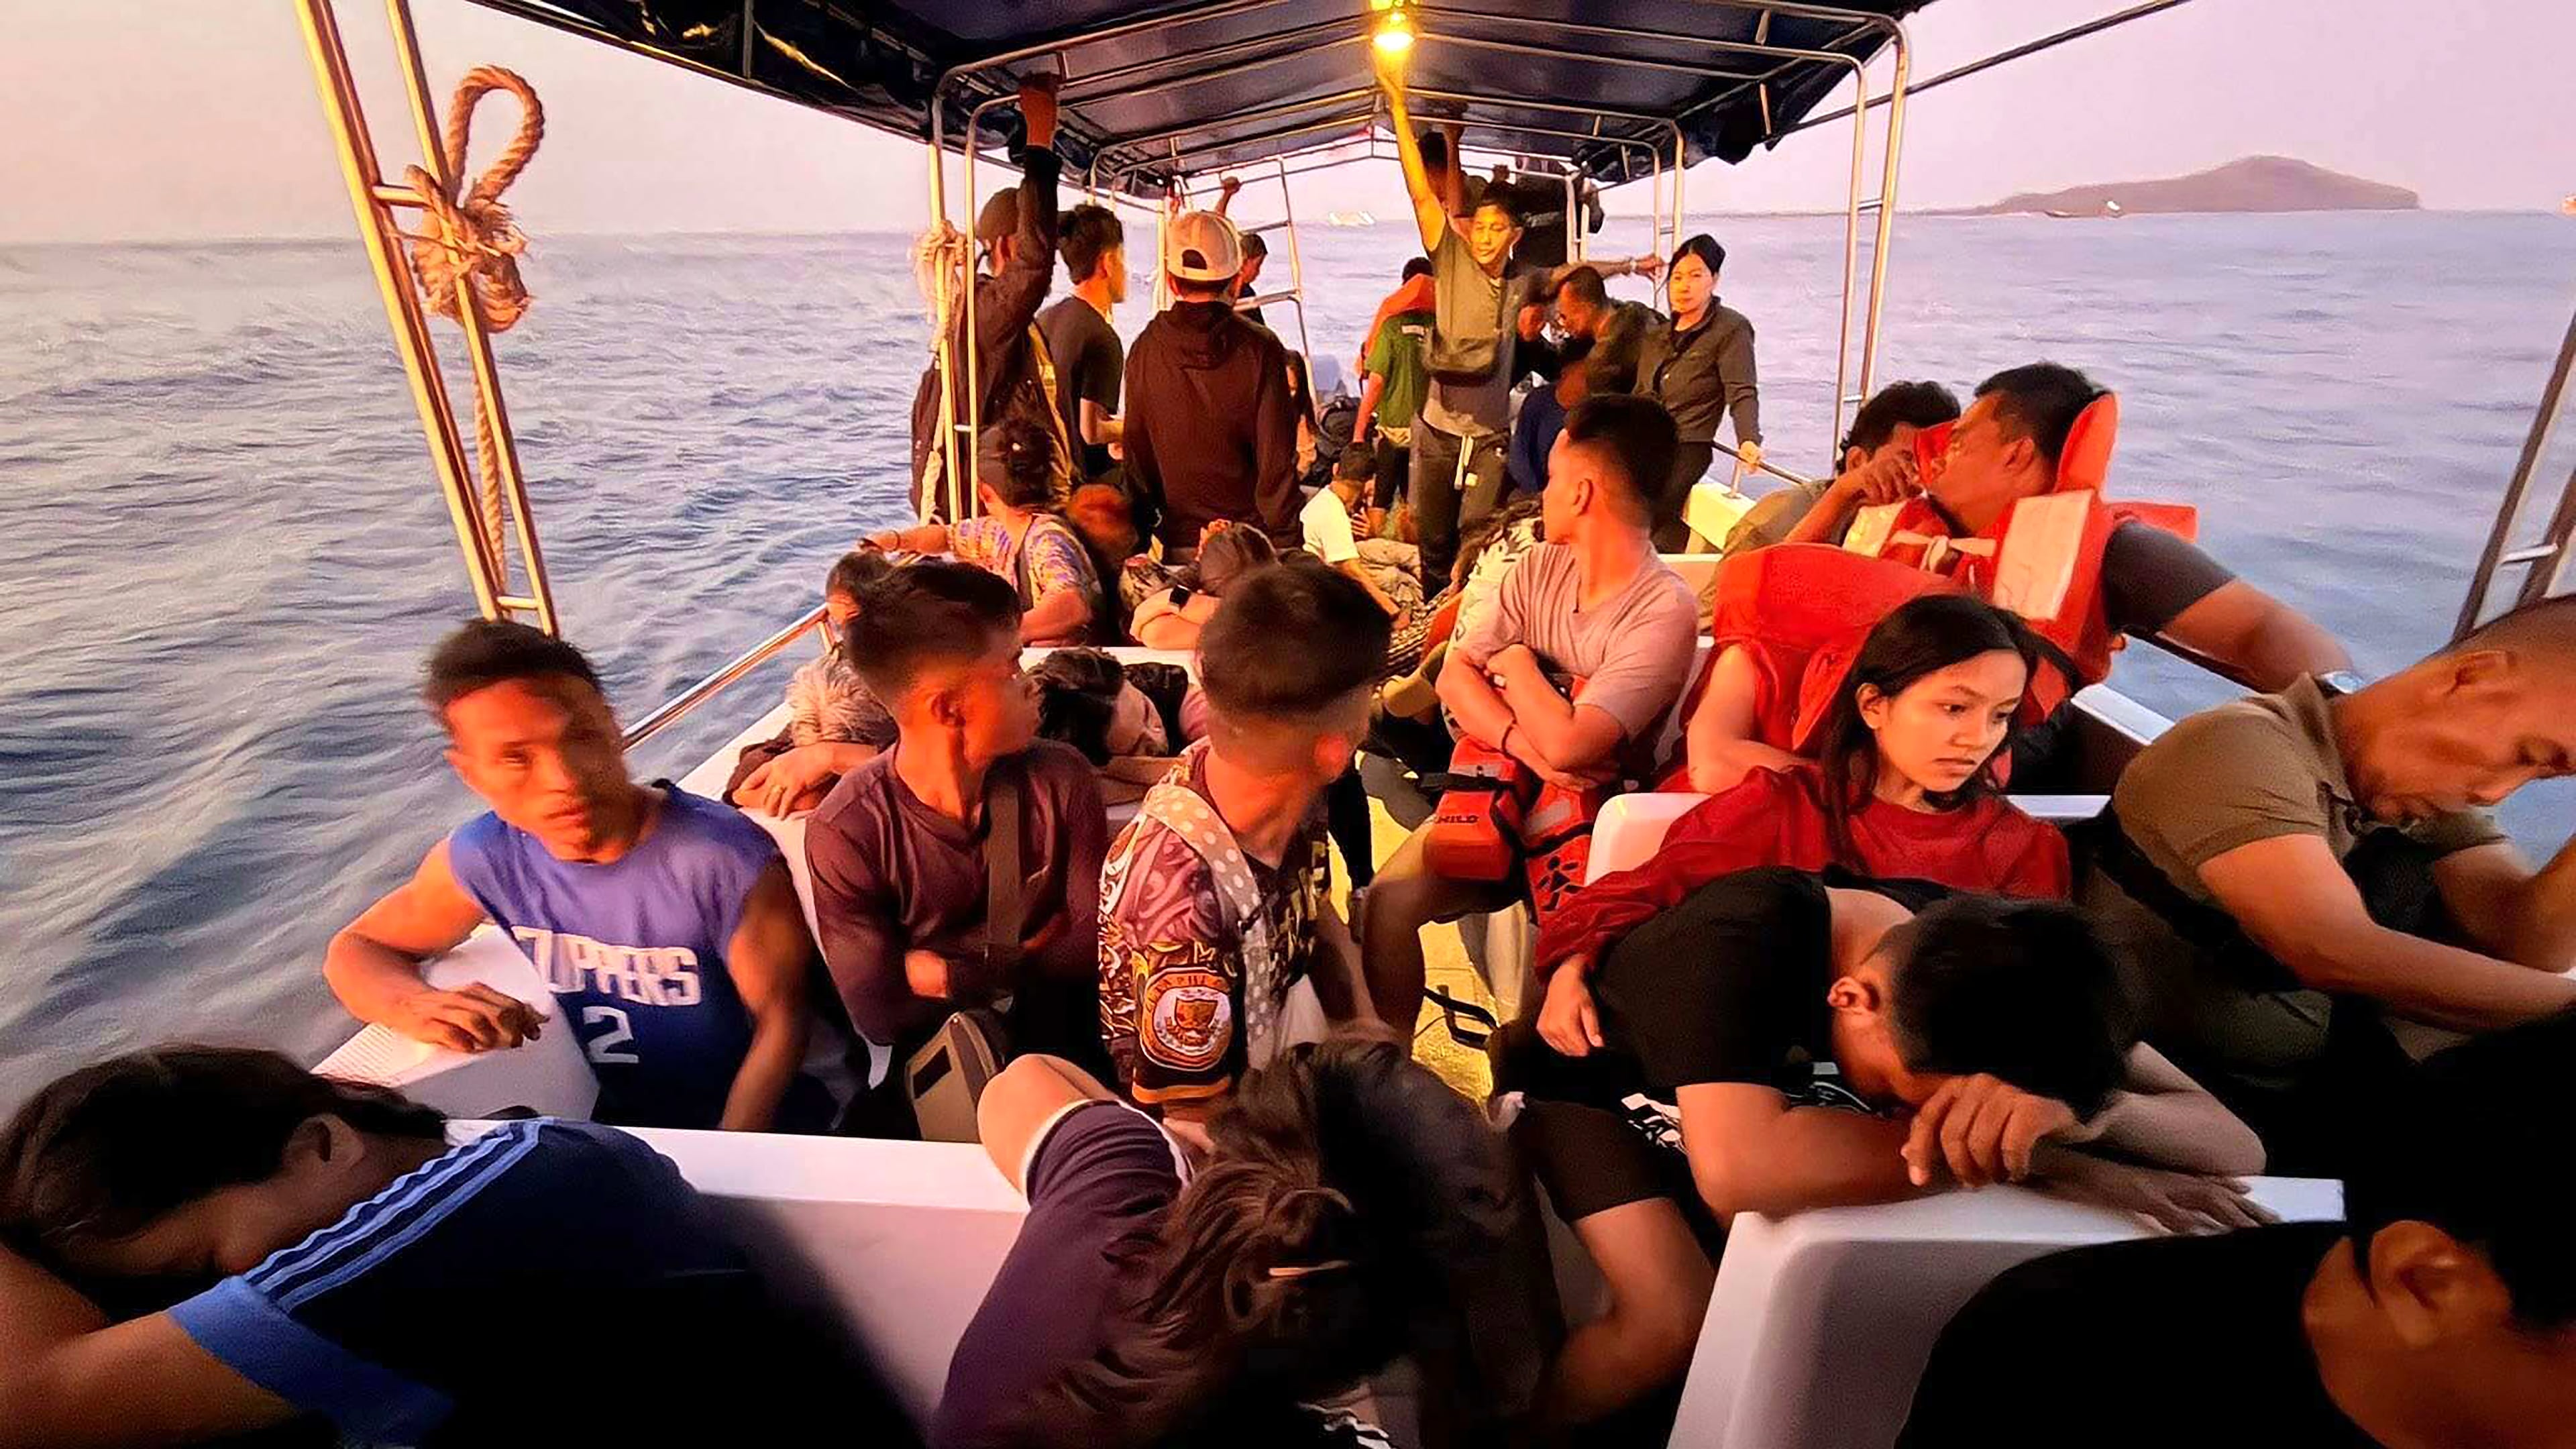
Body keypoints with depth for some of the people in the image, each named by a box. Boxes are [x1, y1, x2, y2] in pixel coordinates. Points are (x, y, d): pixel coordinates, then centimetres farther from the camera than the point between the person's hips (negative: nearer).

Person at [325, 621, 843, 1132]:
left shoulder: (726, 857, -25)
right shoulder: (483, 855, -11)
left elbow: (781, 1020, -17)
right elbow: (355, 950, 7)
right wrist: (416, 1005, -15)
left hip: (768, 1105, -4)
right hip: (618, 1115, 5)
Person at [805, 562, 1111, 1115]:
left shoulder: (1060, 780, -10)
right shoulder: (846, 833, -15)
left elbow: (1098, 939, -5)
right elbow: (879, 1016, -12)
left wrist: (947, 973, -11)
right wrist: (1038, 955, -10)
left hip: (1065, 1051, 1)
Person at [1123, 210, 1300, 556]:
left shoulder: (1145, 349, -2)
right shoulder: (1260, 348, -8)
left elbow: (1137, 455, 3)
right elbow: (1278, 458, -9)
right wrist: (1285, 546, -2)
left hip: (1180, 543, 2)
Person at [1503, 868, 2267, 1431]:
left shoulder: (1968, 948, -24)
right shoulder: (1738, 945, -41)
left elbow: (2236, 1146, -24)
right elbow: (1740, 1170, -55)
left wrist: (2070, 1107, -47)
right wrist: (2046, 1163, -45)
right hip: (1596, 1082, -5)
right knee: (1677, 1319, -24)